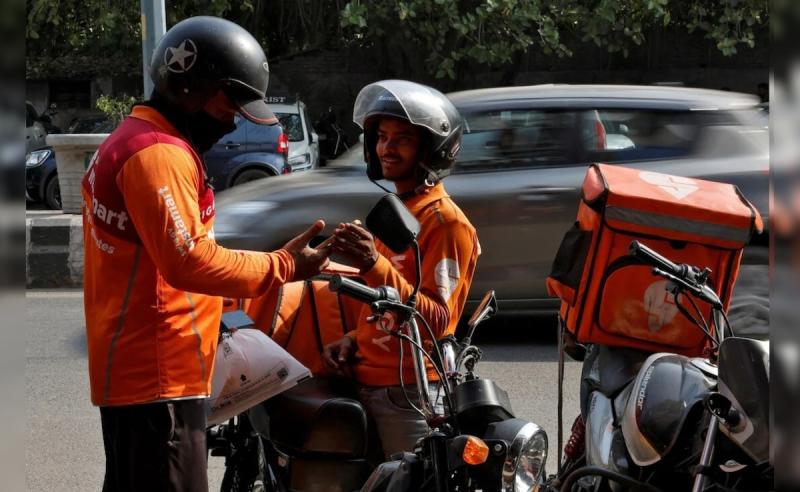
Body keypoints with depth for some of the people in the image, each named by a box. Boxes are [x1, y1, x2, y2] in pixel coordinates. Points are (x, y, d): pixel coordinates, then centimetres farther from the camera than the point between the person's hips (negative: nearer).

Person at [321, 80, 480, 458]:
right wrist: (354, 340, 10)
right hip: (368, 382, 9)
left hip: (409, 391, -9)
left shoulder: (445, 220, -11)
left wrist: (375, 266, -30)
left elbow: (437, 319, -20)